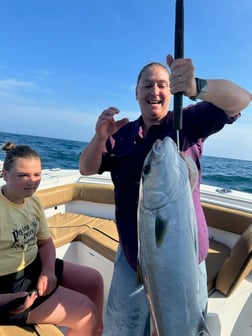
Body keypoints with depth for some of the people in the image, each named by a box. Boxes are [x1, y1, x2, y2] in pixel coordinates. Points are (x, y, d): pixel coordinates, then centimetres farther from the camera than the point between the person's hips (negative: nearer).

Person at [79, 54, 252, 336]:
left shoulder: (188, 122, -7)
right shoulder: (122, 134, 2)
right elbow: (86, 169, -2)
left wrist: (196, 87, -40)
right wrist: (100, 138, -22)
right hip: (133, 253, 3)